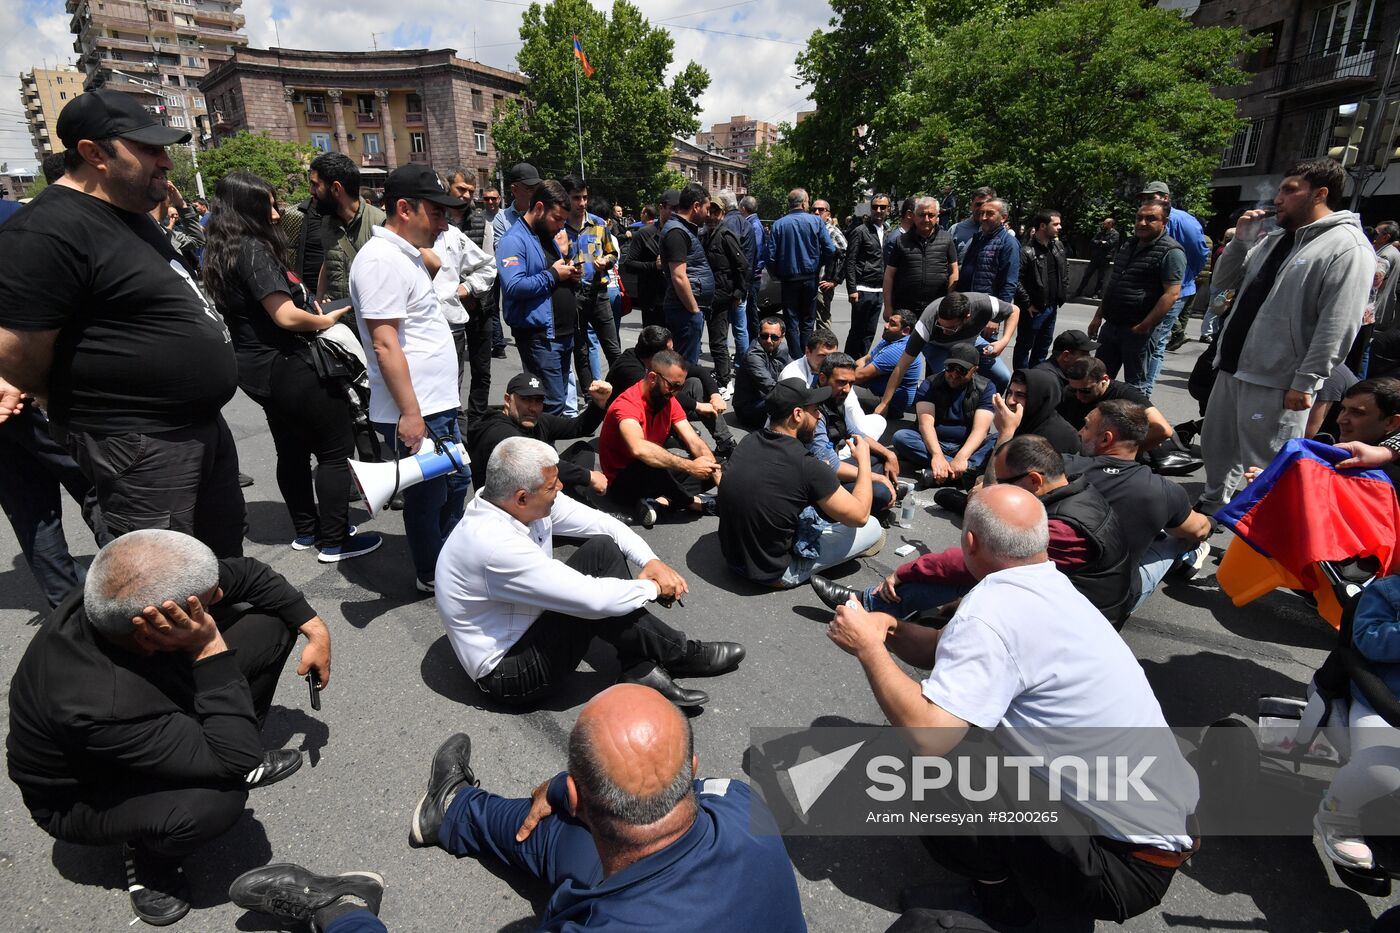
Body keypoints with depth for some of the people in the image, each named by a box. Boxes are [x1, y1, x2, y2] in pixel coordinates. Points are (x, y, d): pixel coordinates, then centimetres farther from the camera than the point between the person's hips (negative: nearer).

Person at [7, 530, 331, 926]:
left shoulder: (144, 591, -28)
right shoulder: (97, 706, -43)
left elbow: (249, 573, -8)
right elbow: (235, 760, -36)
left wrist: (314, 627, -11)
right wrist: (210, 649, -43)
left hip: (160, 711, 6)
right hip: (85, 793, -6)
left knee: (269, 623, -7)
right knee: (218, 798, -37)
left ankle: (234, 761, 10)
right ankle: (147, 853, 0)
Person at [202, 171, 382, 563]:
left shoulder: (220, 253, 11)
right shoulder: (254, 250, -18)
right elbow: (285, 316, -24)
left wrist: (309, 309, 15)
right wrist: (324, 320, -7)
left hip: (255, 366, 10)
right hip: (283, 366, -10)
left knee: (292, 449, 18)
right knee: (336, 448, -2)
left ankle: (305, 530, 29)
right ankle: (334, 542, 2)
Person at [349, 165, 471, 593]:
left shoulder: (406, 253, 14)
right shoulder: (381, 260, -17)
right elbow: (385, 344, -22)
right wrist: (410, 413, -23)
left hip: (439, 403, 10)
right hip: (415, 412, -10)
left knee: (454, 484, 20)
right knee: (427, 497, 6)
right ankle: (432, 578, 24)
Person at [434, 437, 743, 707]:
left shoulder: (528, 501, -11)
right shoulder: (494, 544, -35)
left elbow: (600, 522, -1)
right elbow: (591, 599, -34)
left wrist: (651, 561, -14)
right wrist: (652, 588, -18)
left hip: (531, 621, 8)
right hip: (506, 672, -8)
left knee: (603, 549, -7)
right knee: (597, 602, -26)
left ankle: (641, 669, -7)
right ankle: (683, 656, -1)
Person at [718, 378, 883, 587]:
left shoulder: (749, 441, -5)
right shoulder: (807, 467, -25)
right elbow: (860, 516, -11)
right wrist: (864, 460, 1)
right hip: (772, 572, -7)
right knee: (873, 527, 3)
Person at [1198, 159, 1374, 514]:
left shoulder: (1348, 248, -10)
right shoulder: (1274, 239, 16)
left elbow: (1336, 328, -16)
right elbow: (1222, 283, 18)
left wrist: (1305, 383, -21)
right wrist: (1241, 240, 5)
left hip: (1276, 382, -8)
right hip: (1232, 367, 8)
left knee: (1268, 464, -1)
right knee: (1216, 447, 19)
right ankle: (1210, 509, 36)